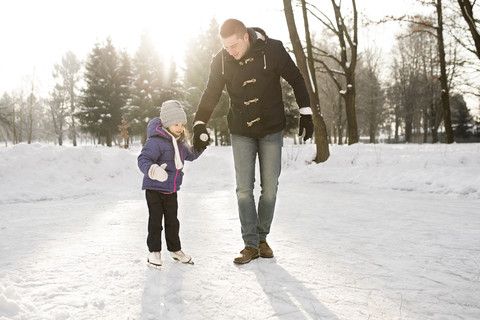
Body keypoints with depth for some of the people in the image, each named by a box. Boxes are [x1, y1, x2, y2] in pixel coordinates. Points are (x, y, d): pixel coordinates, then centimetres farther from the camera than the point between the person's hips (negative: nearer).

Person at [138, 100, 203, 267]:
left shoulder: (180, 142, 7)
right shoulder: (156, 141, -20)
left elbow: (190, 155, 24)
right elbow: (143, 159, -30)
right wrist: (153, 170, -49)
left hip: (171, 190, 7)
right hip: (154, 189, -7)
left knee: (172, 221, 16)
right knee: (155, 221, 2)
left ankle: (175, 249, 31)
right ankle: (154, 251, 18)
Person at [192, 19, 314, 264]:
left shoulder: (272, 50, -14)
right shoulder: (221, 61, -7)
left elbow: (296, 80, -3)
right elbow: (210, 95, 1)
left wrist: (305, 114, -3)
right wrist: (200, 125, -10)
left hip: (271, 130, -1)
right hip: (241, 133, 2)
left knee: (270, 188, 3)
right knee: (244, 189, -4)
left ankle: (262, 238, 21)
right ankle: (251, 244, 6)